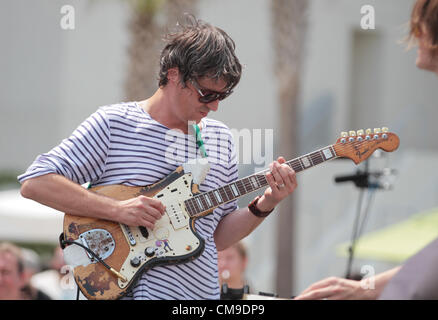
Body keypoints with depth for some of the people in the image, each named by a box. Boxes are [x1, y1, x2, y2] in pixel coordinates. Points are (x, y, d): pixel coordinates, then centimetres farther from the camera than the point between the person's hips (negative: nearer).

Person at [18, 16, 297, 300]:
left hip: (203, 292, 6)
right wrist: (117, 210, -16)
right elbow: (35, 182, -9)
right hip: (131, 290, -6)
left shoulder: (220, 138, 13)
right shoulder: (114, 123, -2)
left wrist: (263, 207, -1)